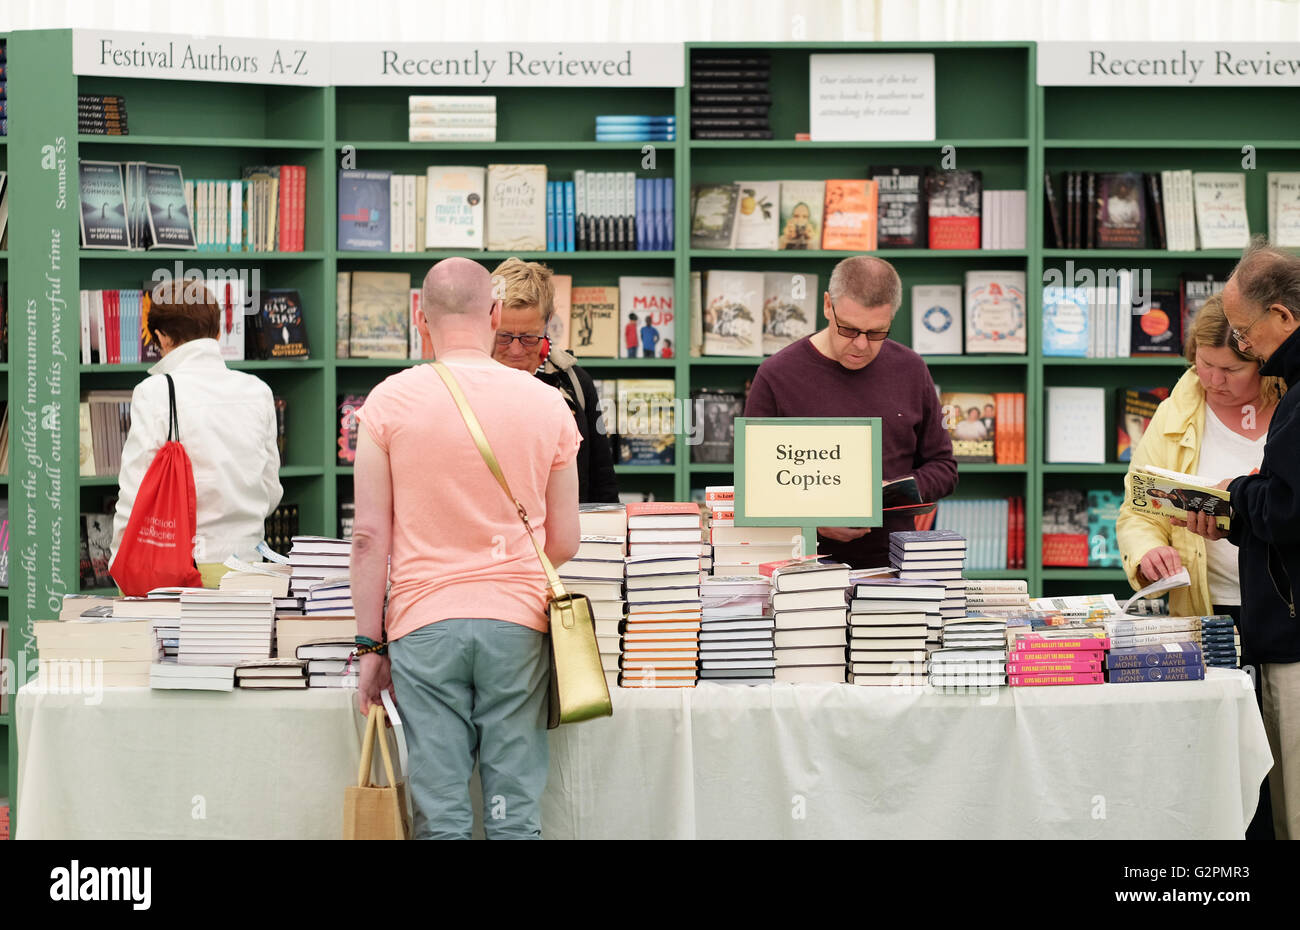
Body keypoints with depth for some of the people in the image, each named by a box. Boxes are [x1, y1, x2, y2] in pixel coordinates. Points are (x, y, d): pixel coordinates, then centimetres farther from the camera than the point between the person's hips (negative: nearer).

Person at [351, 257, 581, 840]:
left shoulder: (390, 402, -1)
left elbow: (369, 534, -3)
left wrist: (371, 643, 3)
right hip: (518, 623, 1)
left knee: (440, 815, 1)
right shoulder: (547, 404, 4)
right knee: (517, 811, 4)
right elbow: (565, 542, 8)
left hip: (424, 624, -1)